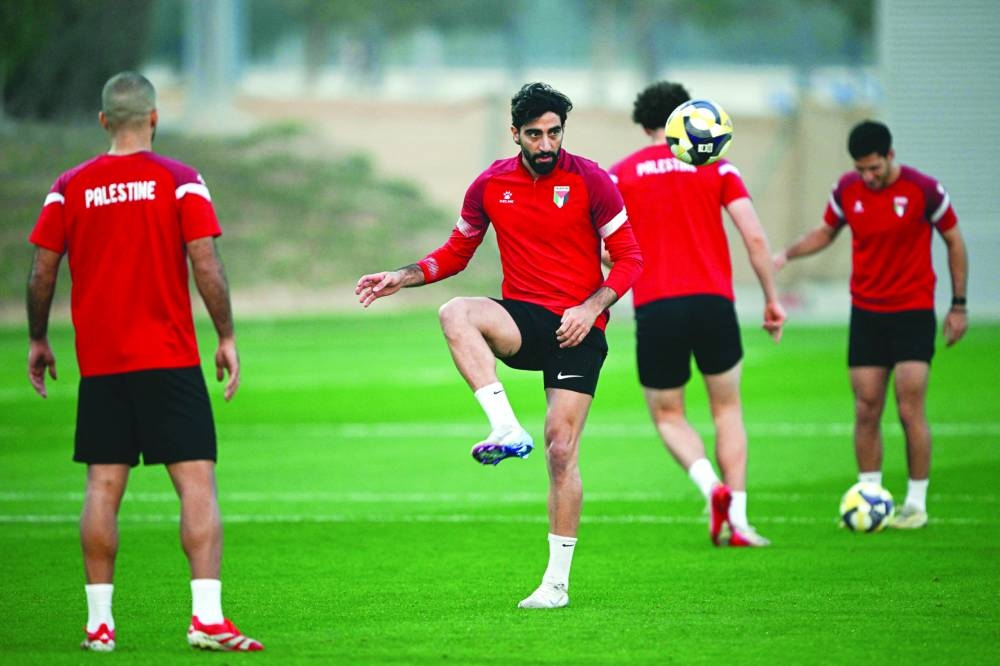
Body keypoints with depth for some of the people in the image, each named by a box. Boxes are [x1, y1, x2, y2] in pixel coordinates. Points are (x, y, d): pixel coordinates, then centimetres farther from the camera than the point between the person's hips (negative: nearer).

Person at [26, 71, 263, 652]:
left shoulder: (70, 188, 4)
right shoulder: (179, 180, -3)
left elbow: (42, 272, 5)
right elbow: (206, 266, -9)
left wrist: (38, 340, 17)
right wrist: (227, 337, -1)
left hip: (99, 364, 3)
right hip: (169, 359, -3)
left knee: (103, 488, 6)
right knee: (197, 483, -4)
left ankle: (99, 621, 4)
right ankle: (208, 618, -14)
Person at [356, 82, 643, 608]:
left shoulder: (589, 180, -4)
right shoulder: (491, 185, 5)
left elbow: (629, 259, -1)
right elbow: (456, 252, 19)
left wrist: (592, 307, -16)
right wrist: (403, 278, 3)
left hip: (577, 328, -3)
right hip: (523, 318, 3)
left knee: (561, 448, -9)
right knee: (455, 314, -30)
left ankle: (557, 581, 0)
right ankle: (507, 430, -35)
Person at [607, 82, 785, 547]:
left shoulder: (620, 175, 8)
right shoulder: (716, 166, 8)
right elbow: (755, 237, 1)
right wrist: (772, 298, 9)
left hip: (654, 311, 0)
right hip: (712, 303, 0)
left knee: (667, 417, 16)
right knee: (728, 410, 18)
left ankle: (711, 486, -13)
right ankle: (738, 520, 7)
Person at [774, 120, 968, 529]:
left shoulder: (923, 190, -11)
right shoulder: (847, 189, 0)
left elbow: (954, 241, 1)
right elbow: (826, 232, 17)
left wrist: (958, 306, 1)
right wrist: (788, 254, -2)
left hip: (913, 313, -4)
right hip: (865, 313, 4)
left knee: (911, 410, -9)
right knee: (866, 411, 0)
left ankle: (916, 503, 1)